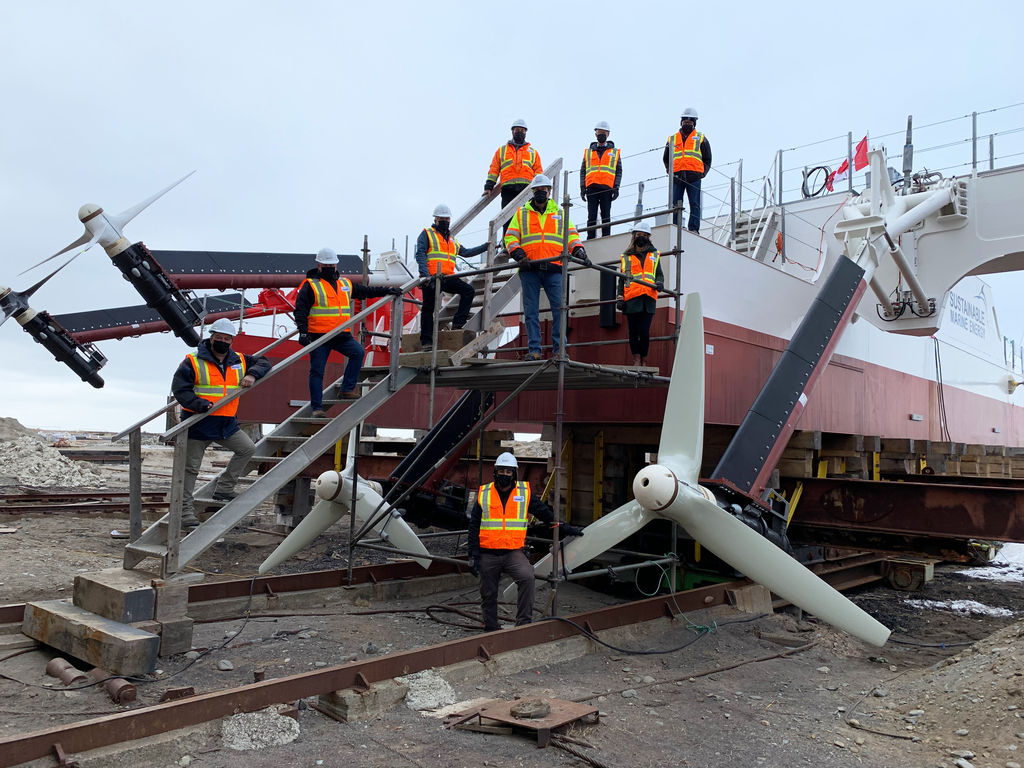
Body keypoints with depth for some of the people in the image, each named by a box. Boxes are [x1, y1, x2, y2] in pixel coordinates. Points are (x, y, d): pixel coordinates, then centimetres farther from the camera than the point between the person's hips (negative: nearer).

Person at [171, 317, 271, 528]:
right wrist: (200, 405, -27)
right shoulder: (193, 362, -8)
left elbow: (262, 362, 17)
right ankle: (185, 510, 8)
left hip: (226, 424, 6)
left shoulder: (239, 361, 7)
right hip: (198, 424, -5)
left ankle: (223, 488, 19)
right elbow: (179, 389, -12)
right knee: (190, 468, 1)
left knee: (248, 449, 9)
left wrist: (252, 375, -6)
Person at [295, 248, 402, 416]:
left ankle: (347, 389, -4)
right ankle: (317, 408, 6)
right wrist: (303, 331, -14)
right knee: (317, 371, -2)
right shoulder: (310, 286, 0)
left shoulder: (345, 284, 16)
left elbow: (365, 291, 28)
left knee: (358, 352, -14)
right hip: (318, 336, -4)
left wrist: (386, 290, 23)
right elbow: (300, 310, -4)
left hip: (340, 335, 5)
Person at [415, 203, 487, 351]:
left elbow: (466, 252, 29)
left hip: (447, 278, 6)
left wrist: (486, 246, 24)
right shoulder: (427, 234, 7)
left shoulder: (452, 240, 26)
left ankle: (457, 323, -8)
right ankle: (426, 341, 1)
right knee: (428, 308, -4)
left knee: (469, 290, -11)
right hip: (431, 278, -5)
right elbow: (420, 254, -5)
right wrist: (425, 275, -19)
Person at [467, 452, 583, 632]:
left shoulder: (525, 492, 4)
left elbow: (544, 512, 14)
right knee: (488, 595, 7)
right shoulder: (484, 494, 4)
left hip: (513, 552, -1)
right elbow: (474, 526, 8)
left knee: (527, 577, -27)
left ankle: (524, 622, -19)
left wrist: (565, 528, 14)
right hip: (488, 554, 1)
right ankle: (490, 631, 24)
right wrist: (473, 555, 3)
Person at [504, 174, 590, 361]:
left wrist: (578, 251, -5)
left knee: (559, 308, -8)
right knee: (531, 310, -1)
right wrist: (518, 254, -8)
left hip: (553, 269, 0)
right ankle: (534, 350, 3)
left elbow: (571, 235, 14)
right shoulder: (521, 213, 17)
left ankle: (559, 348, -2)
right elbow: (510, 237, 10)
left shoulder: (560, 214, 20)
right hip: (529, 269, 0)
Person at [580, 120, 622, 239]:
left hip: (607, 188, -1)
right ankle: (590, 240, -3)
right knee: (591, 216, -3)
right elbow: (583, 171, 14)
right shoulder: (588, 152, 18)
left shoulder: (615, 152, 15)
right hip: (591, 188, 1)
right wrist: (582, 187, 1)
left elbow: (619, 171, 10)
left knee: (606, 216, -2)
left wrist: (616, 187, -3)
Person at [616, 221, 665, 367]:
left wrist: (659, 283, -8)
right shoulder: (626, 256, 16)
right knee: (633, 332, -1)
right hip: (631, 299, 0)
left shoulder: (654, 255, 18)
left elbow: (659, 274, 16)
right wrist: (619, 298, 5)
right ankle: (636, 360, 5)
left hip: (648, 299, 0)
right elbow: (621, 279, 15)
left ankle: (644, 360, 5)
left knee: (644, 332, -8)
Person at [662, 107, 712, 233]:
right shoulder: (672, 139, 20)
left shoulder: (701, 139, 16)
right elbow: (666, 158, 24)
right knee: (675, 204, -3)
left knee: (695, 204, -6)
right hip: (677, 176, 2)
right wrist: (669, 170, 8)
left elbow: (707, 159, 15)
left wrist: (702, 173, 2)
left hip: (694, 176, -1)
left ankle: (694, 229, -6)